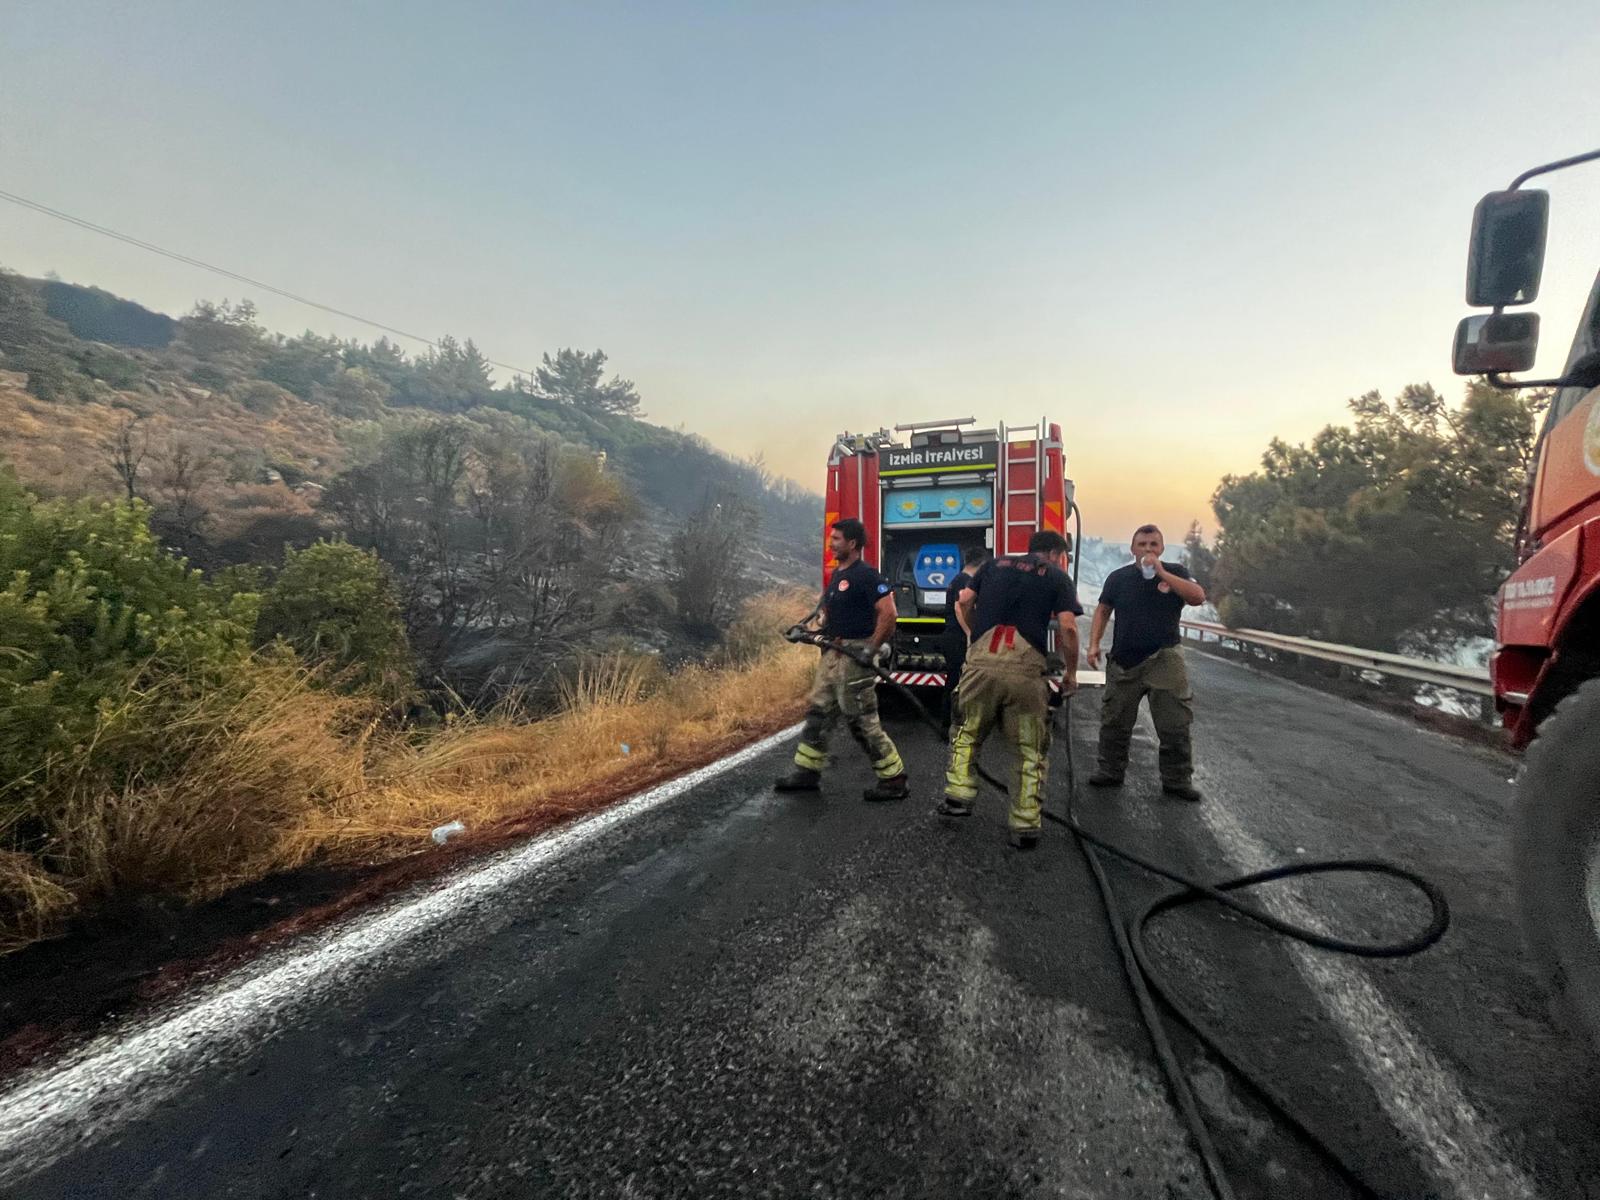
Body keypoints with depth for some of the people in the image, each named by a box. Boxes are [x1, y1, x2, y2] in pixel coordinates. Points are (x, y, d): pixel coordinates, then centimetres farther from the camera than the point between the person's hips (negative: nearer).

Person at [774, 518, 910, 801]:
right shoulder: (837, 574, 14)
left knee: (862, 721, -3)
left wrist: (873, 650, -19)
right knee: (818, 713, 13)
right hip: (832, 655, 9)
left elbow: (888, 613, -22)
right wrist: (819, 630, 11)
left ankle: (894, 780, 9)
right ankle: (807, 772, 23)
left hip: (854, 657, -9)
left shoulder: (866, 576, -15)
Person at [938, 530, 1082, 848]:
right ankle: (1025, 827, 12)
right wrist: (1071, 673, 13)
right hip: (1025, 669, -2)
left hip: (982, 663, 2)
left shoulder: (995, 564, 20)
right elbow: (1068, 627, 1)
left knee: (968, 732, 23)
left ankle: (958, 796, 17)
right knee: (1031, 750, 10)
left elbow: (964, 602, 13)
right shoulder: (1057, 576, 13)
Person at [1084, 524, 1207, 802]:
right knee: (1114, 722, 8)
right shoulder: (1118, 577, 6)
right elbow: (1103, 611, 9)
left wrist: (1161, 573, -18)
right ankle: (1110, 771, 22)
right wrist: (1093, 644, -3)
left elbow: (1198, 597, -12)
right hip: (1124, 662, 1)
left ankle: (1177, 780, 14)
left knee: (1175, 726, 1)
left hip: (1164, 661, -1)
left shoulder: (1174, 572, 4)